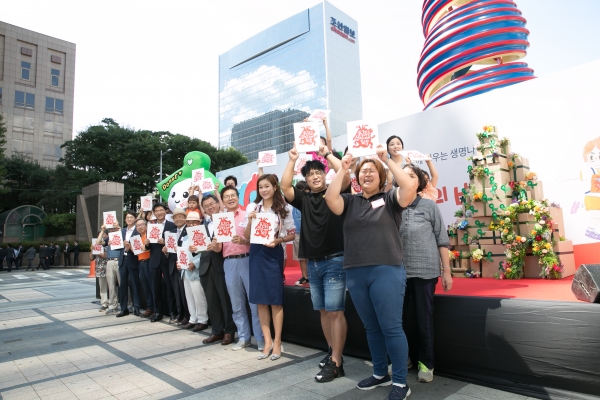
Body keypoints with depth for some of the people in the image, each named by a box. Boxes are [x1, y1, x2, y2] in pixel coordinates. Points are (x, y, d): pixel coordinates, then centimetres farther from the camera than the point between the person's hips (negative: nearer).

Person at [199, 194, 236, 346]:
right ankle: (216, 331, 24)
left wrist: (220, 247, -27)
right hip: (206, 266, 6)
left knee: (226, 300, 4)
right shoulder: (203, 224, 16)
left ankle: (229, 331, 16)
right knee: (212, 300, 12)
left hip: (221, 265, -6)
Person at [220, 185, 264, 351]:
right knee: (237, 304, 11)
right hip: (229, 263, 4)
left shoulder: (247, 216, 2)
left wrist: (244, 241, -19)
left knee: (255, 301, 0)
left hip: (247, 260, -3)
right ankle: (243, 337, 23)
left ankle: (261, 338, 10)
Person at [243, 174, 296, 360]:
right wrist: (250, 221, -11)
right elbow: (246, 236, 6)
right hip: (256, 253, 3)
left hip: (274, 254, -2)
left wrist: (278, 240, -15)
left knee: (275, 300, 4)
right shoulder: (252, 207, 4)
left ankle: (277, 342, 16)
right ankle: (267, 341, 19)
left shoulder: (283, 208, 0)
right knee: (260, 300, 7)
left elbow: (292, 234, 2)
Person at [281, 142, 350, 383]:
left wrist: (327, 153, -7)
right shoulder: (304, 199, 10)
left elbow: (345, 176, -16)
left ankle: (336, 363, 4)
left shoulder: (335, 193, 0)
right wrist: (292, 160, 1)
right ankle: (333, 352, 28)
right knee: (323, 311, 13)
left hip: (335, 261, -5)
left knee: (335, 311, -3)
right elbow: (284, 187, -1)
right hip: (312, 263, 5)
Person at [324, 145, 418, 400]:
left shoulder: (390, 199, 3)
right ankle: (380, 374, 34)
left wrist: (387, 160, -9)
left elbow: (411, 186, -14)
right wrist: (342, 168, -5)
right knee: (371, 328, 17)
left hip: (387, 271, -4)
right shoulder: (349, 202, 9)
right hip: (355, 273, 4)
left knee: (391, 327, 1)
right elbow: (330, 197, -8)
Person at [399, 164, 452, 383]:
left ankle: (426, 363, 25)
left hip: (425, 271, -2)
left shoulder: (429, 205, 0)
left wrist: (446, 271, -2)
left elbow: (442, 240, 1)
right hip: (398, 272, 2)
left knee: (424, 319, 8)